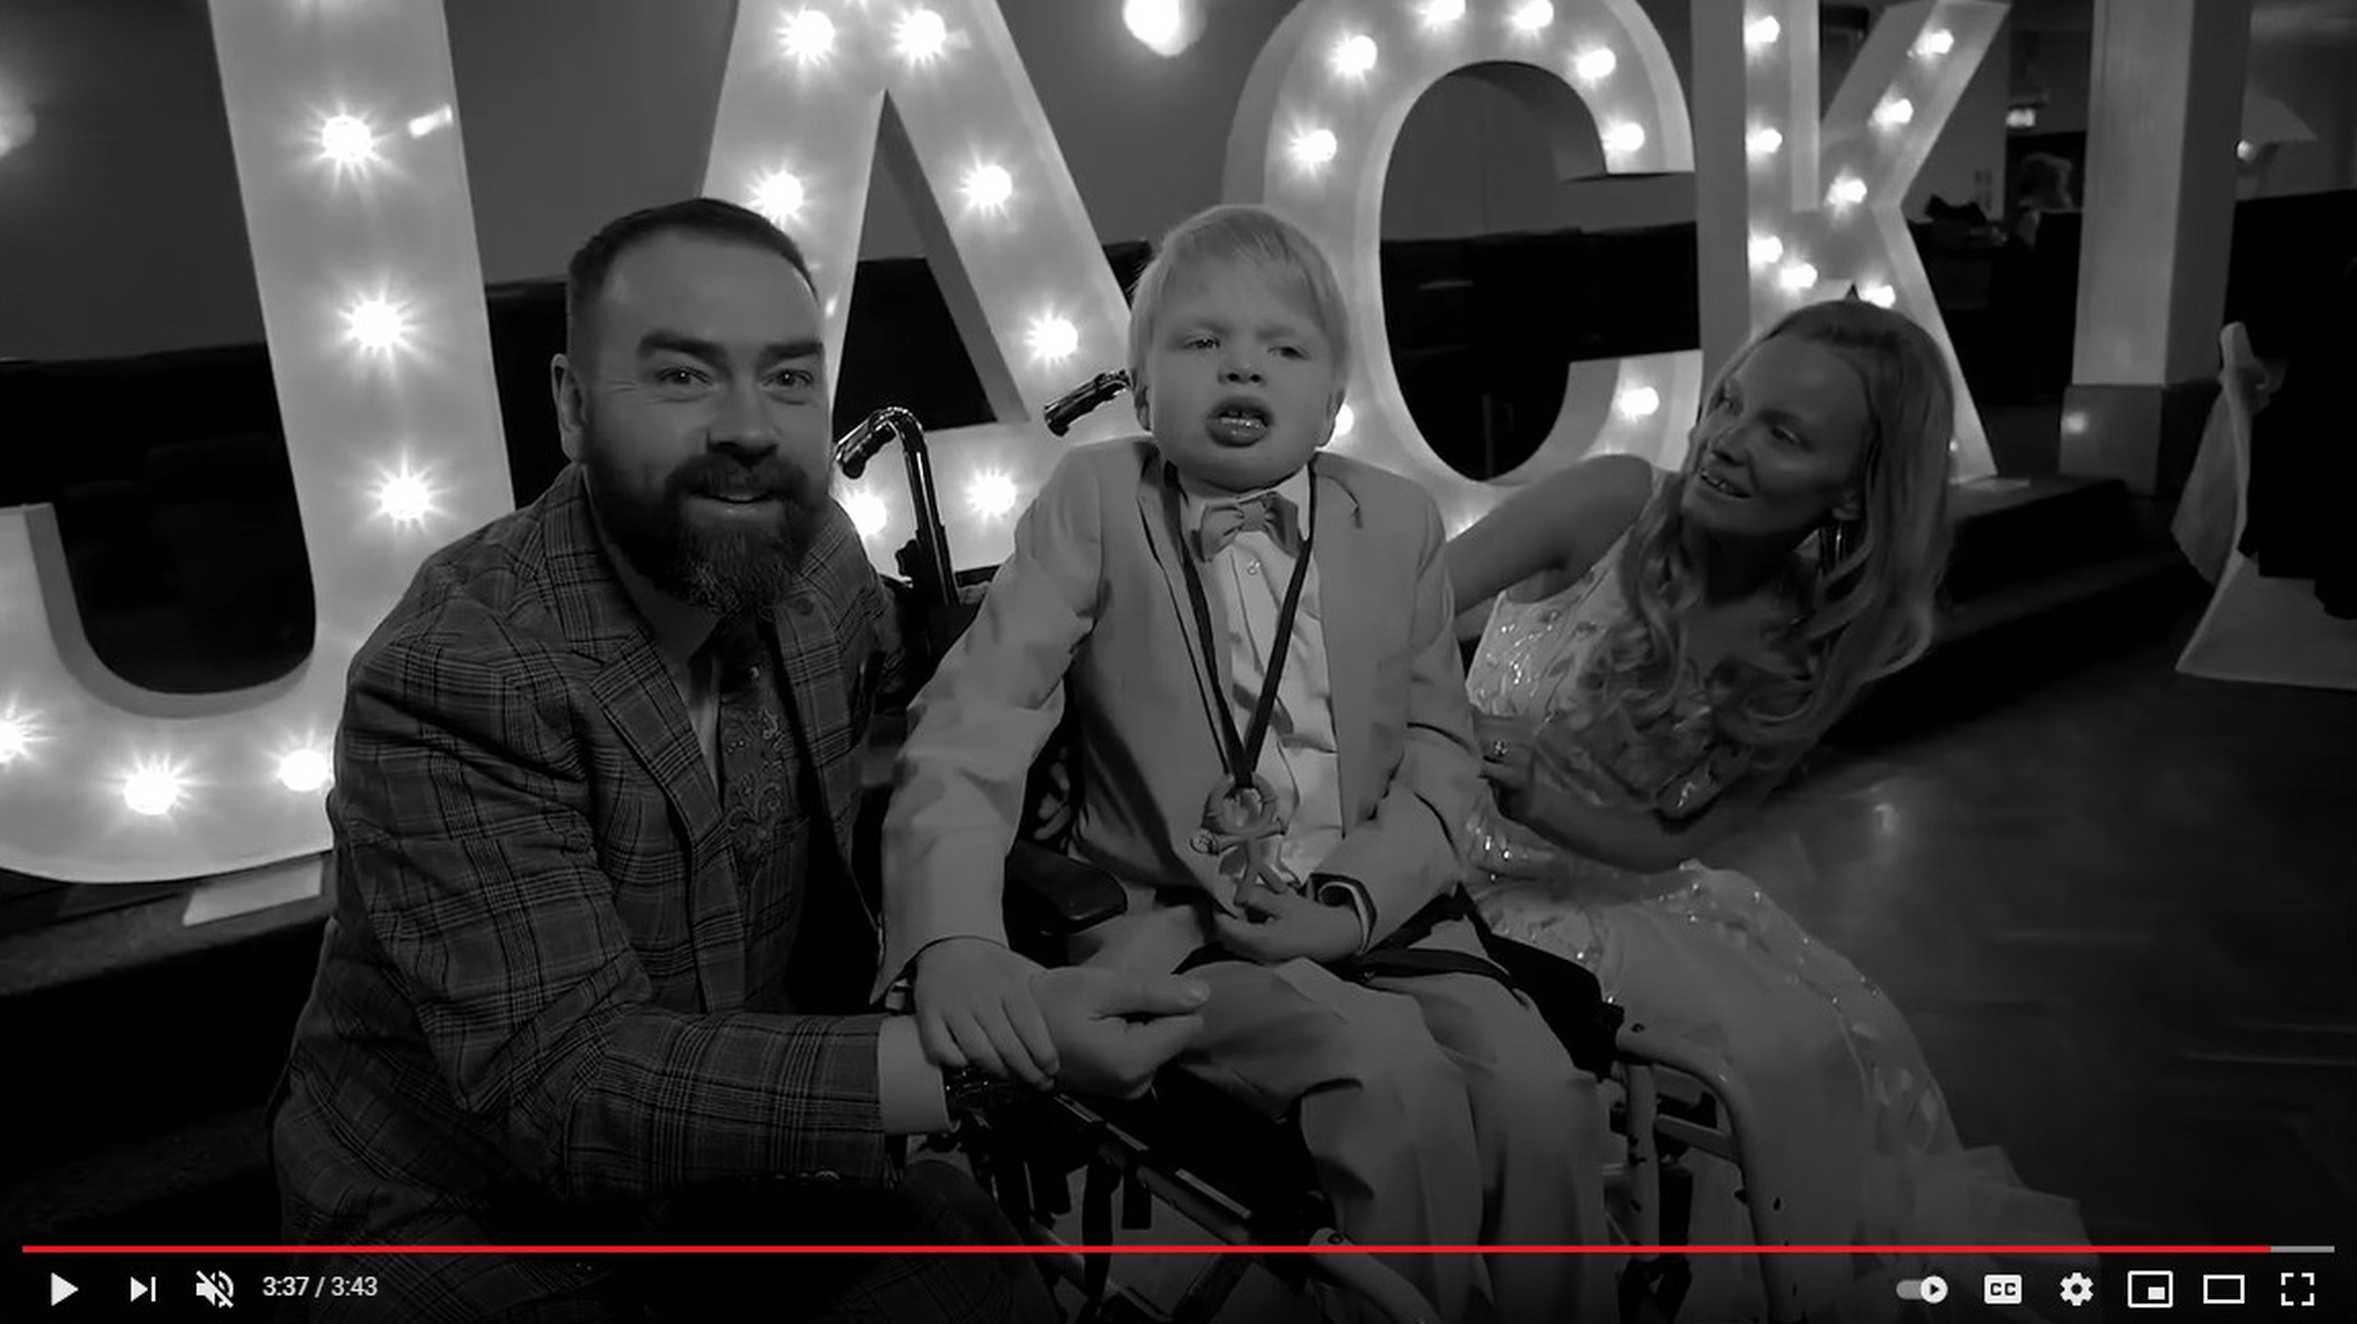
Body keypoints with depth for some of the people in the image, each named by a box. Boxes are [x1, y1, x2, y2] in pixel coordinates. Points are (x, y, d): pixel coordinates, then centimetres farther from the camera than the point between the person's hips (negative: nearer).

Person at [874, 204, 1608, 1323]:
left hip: (1377, 916, 3)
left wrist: (1358, 898, -11)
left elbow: (1439, 751, 7)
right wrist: (954, 938, -32)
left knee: (1541, 1093, -19)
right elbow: (974, 722, -15)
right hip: (1177, 927, -3)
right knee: (1394, 1079, -26)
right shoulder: (1093, 504, -5)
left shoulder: (1400, 520, 6)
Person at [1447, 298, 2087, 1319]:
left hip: (1620, 892, 4)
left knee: (1827, 1048, -9)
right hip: (1476, 874, -3)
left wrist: (1504, 763, -25)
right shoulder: (1616, 503, -17)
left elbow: (1670, 840, -8)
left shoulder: (1826, 648, -7)